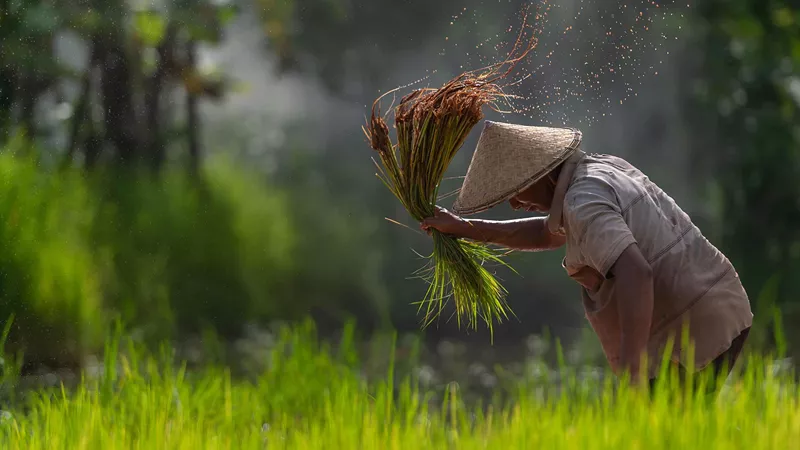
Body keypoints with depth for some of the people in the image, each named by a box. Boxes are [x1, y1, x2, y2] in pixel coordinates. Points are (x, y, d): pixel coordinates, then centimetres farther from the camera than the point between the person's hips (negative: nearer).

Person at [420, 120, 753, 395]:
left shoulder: (584, 203, -17)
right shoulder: (604, 168, 14)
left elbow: (634, 273, -32)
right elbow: (548, 234, 29)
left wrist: (632, 371, -37)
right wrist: (464, 228, 24)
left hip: (688, 339, -10)